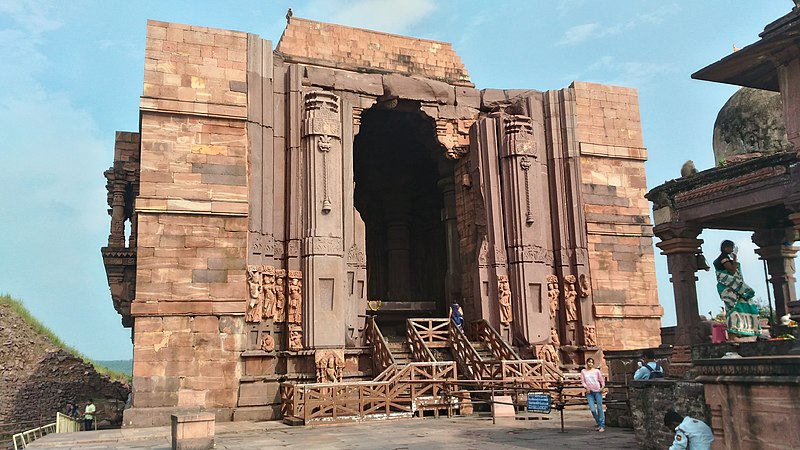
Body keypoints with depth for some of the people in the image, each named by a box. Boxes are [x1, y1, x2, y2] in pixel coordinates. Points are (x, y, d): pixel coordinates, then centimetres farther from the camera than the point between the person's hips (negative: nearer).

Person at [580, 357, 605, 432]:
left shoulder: (597, 371, 6)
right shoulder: (583, 371, 9)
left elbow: (602, 380, 8)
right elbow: (583, 381, 6)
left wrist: (602, 387, -9)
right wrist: (586, 387, -11)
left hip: (597, 391, -1)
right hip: (589, 392, 1)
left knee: (599, 408, -3)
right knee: (592, 409, -6)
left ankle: (602, 426, 4)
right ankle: (598, 424, 15)